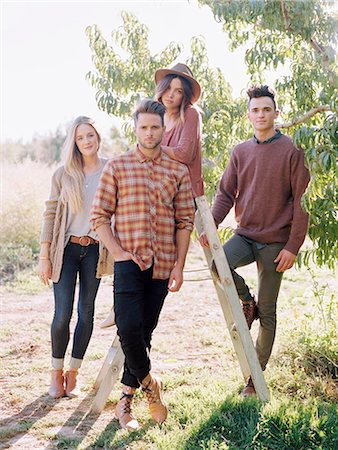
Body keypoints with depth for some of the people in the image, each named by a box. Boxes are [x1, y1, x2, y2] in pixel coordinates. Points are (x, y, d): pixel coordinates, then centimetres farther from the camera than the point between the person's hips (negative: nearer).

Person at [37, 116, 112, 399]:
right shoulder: (63, 174, 0)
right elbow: (51, 214, 1)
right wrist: (44, 256, -4)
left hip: (96, 250, 1)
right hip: (66, 249, -1)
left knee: (86, 312, 5)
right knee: (62, 314, -4)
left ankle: (73, 373, 18)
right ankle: (57, 373, 14)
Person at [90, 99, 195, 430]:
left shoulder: (178, 171, 8)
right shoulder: (116, 167, 3)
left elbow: (185, 221, 7)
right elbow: (99, 216, 1)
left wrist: (179, 265, 0)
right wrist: (119, 252, -8)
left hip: (162, 264, 2)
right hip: (128, 261, -2)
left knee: (144, 332, 7)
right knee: (129, 328, -16)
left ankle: (126, 399, 20)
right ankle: (148, 383, 10)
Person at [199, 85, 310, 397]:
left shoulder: (291, 152, -4)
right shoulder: (241, 152, 9)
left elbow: (301, 202, -6)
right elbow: (226, 193, 7)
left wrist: (293, 247, -12)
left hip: (275, 241, -3)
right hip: (245, 235, 3)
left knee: (267, 312, 3)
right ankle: (246, 301, 2)